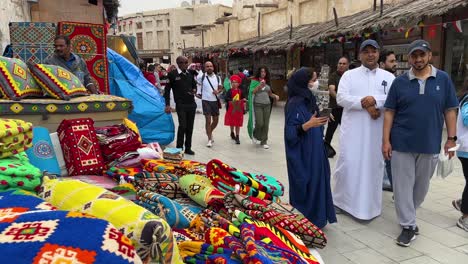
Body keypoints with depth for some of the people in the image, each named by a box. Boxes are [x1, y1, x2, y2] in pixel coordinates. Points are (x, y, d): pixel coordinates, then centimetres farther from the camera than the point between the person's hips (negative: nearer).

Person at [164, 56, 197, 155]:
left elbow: (194, 85, 26)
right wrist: (167, 105, -9)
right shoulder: (172, 74, -4)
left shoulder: (189, 74, 11)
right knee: (182, 126, -11)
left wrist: (194, 90, 2)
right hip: (181, 105, -5)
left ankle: (188, 148, 19)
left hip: (191, 104, 5)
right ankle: (179, 148, 3)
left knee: (190, 127, 8)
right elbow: (167, 90, -3)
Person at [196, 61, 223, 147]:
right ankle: (209, 139, 3)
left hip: (215, 101, 4)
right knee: (208, 120, -6)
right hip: (206, 101, -4)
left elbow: (221, 88, 10)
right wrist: (198, 93, -1)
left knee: (216, 120, 11)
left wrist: (218, 91, -11)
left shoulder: (217, 77, 4)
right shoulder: (201, 77, -6)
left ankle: (210, 132, 38)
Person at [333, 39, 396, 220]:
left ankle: (370, 205, 20)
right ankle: (340, 201, 18)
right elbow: (341, 98, -8)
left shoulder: (388, 77, 10)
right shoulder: (349, 75, 7)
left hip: (377, 131, 1)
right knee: (347, 164, 0)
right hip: (353, 129, -1)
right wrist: (365, 104, -17)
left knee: (373, 165, 7)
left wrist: (375, 100, -19)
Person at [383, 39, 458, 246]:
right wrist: (386, 140, -6)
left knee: (421, 185, 15)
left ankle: (408, 214, 39)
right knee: (403, 186, 2)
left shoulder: (443, 79, 2)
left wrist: (451, 138, -1)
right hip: (402, 143, -1)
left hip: (430, 144, 1)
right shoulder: (400, 82, 0)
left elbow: (450, 111, 4)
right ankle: (408, 226, 14)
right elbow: (389, 112, -1)